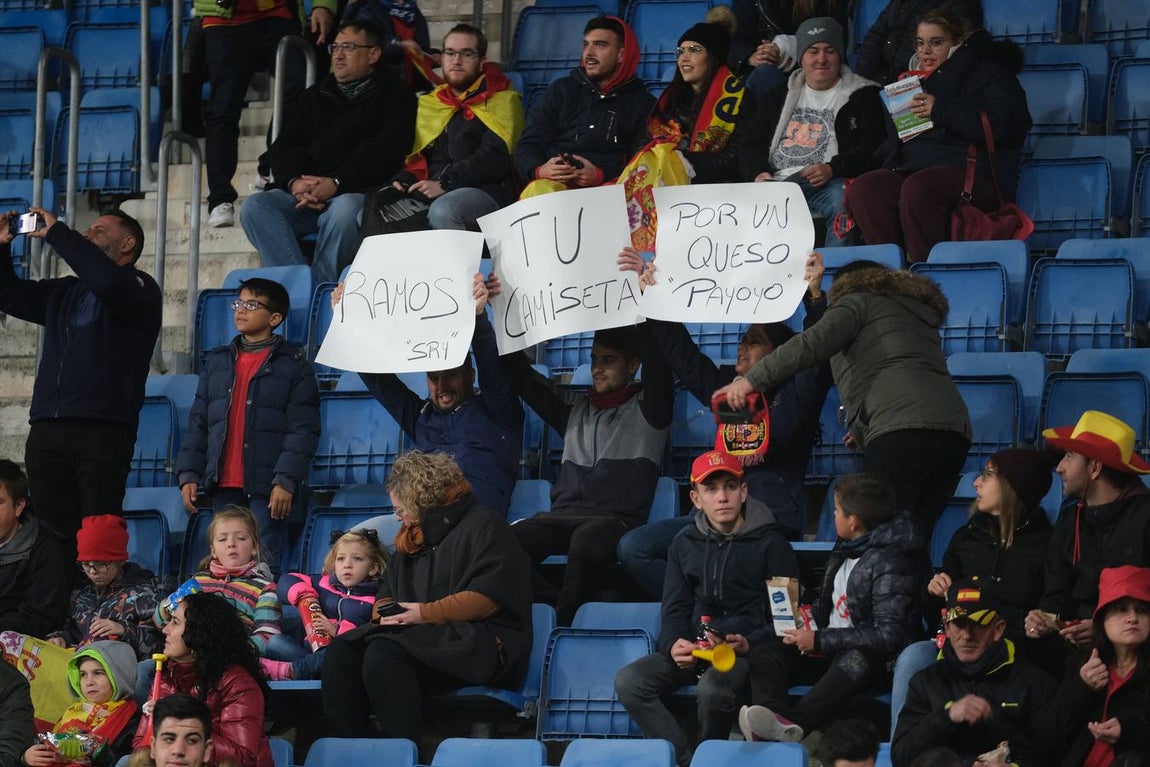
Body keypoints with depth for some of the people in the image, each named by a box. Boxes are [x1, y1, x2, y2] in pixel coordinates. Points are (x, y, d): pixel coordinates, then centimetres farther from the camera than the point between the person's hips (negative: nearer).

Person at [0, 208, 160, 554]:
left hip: (103, 432, -6)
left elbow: (108, 282, -18)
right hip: (46, 432, 6)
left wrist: (57, 233, -12)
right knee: (53, 535, -1)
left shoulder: (140, 289, 4)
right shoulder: (65, 292, 26)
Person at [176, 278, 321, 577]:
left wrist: (286, 481, -15)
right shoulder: (217, 362, 17)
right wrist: (188, 473, 6)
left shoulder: (294, 365, 1)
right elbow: (197, 422, 17)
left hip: (266, 487, -5)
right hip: (224, 486, 5)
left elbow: (303, 430, -5)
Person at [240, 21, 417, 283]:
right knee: (255, 207, -23)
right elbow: (285, 148, 16)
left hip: (358, 193, -5)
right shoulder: (313, 98, 29)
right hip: (303, 197, 5)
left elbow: (383, 153, -5)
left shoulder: (394, 96, 12)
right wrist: (294, 181, -7)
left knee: (344, 210, -39)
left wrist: (337, 183, -18)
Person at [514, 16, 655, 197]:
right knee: (538, 190, -38)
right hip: (555, 183, 1)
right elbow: (527, 146, 16)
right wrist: (540, 170, -9)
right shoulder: (562, 90, 22)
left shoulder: (642, 103, 17)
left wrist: (601, 175, -16)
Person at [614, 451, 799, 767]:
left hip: (750, 649, -5)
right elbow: (675, 610, 13)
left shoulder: (769, 544, 2)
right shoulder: (685, 545, 15)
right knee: (628, 681, -20)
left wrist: (749, 644, -21)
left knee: (712, 687, -38)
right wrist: (674, 644, -11)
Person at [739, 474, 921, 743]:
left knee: (854, 662, -42)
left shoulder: (887, 566, -13)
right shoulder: (843, 554, 14)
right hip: (831, 653, 9)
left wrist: (820, 640, -22)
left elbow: (889, 636, -22)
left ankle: (791, 722, -65)